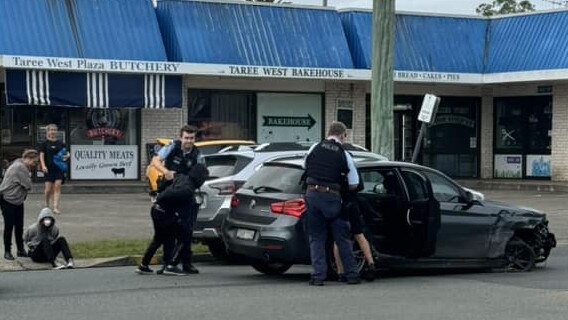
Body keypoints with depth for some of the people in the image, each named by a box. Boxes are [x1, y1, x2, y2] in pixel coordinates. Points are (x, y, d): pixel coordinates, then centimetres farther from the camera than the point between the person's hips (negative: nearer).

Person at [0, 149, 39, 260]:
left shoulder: (23, 167, 8)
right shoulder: (19, 167, -24)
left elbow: (26, 186, 11)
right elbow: (28, 186, -22)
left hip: (18, 201, 9)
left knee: (19, 226, 10)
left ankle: (21, 250, 17)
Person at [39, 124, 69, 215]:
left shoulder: (60, 143, 11)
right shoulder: (44, 143, 2)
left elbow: (65, 153, 19)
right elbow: (41, 155, -3)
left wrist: (67, 155, -4)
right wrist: (43, 165, -16)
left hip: (59, 167, 2)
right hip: (49, 169, -2)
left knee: (57, 187, -7)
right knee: (49, 188, -1)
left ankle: (56, 207, -7)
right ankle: (47, 204, 26)